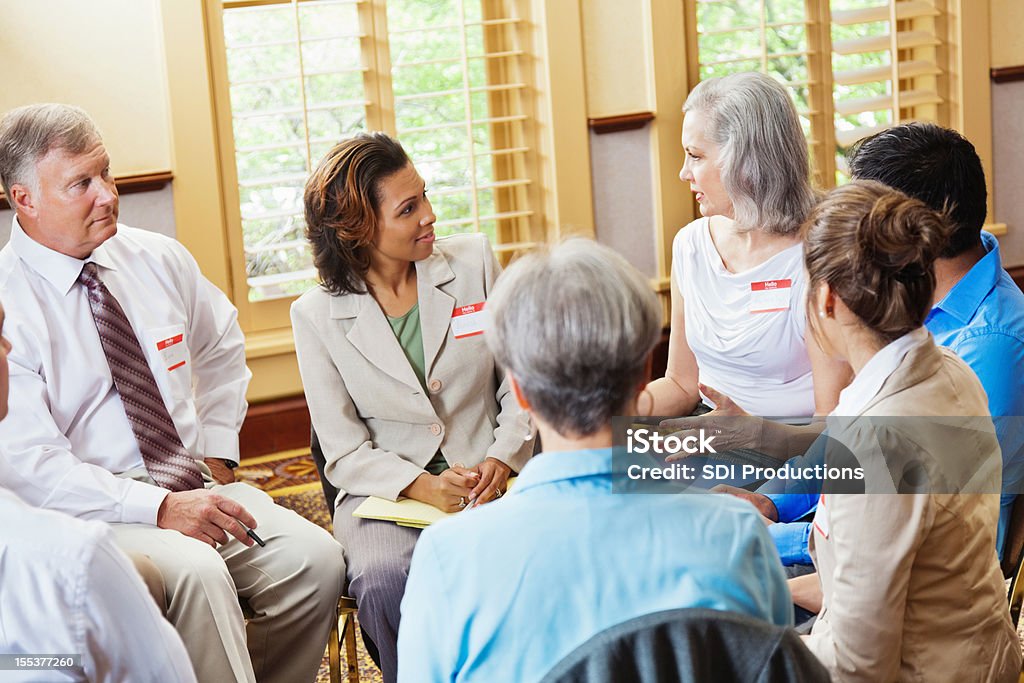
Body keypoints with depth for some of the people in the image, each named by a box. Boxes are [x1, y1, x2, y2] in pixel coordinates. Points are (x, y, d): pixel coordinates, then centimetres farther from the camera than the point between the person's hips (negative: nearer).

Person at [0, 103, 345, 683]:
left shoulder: (158, 259, 8)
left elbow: (222, 346, 27)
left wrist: (218, 456, 13)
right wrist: (160, 508, -23)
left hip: (196, 483, 6)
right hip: (90, 507, -5)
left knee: (315, 558, -19)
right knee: (197, 572, -35)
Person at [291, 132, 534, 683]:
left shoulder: (473, 261, 6)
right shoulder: (316, 315, 1)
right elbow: (346, 454, -1)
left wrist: (503, 461, -10)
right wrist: (422, 487, -18)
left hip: (489, 478, 1)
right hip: (385, 489, -1)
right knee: (383, 580, -33)